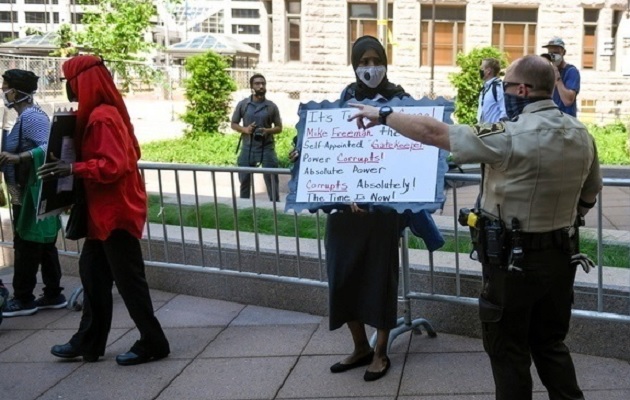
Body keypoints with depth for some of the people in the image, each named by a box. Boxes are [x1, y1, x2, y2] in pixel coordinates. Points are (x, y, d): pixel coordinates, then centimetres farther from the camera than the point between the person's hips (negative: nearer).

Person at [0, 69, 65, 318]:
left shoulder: (30, 116, -16)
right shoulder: (28, 115, 15)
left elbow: (49, 147, -27)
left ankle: (23, 299, 7)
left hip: (31, 194, -10)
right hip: (32, 193, 10)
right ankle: (53, 295, 19)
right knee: (43, 245, 13)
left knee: (26, 246, -2)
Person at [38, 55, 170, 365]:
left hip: (116, 210, -11)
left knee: (128, 279, -2)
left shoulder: (101, 117, -19)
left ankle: (153, 343, 10)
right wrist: (74, 165, 15)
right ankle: (89, 341, 26)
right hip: (108, 209, 11)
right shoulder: (107, 112, 12)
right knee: (92, 272, 16)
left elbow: (113, 166, -25)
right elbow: (127, 154, 18)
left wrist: (72, 169, -24)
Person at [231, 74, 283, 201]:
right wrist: (245, 129, -12)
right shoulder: (243, 104, 2)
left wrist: (268, 131, -15)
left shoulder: (272, 106, 0)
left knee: (271, 180, -4)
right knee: (244, 180, 10)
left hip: (267, 148, -1)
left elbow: (279, 127, 6)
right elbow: (233, 124, 9)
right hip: (247, 148, 2)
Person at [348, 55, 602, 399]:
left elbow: (434, 132, -19)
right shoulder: (582, 135, 1)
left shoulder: (511, 137, -22)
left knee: (508, 349, 11)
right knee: (551, 344, 22)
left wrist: (381, 116, -8)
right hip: (560, 256, 7)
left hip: (513, 260, -7)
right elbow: (589, 195, 13)